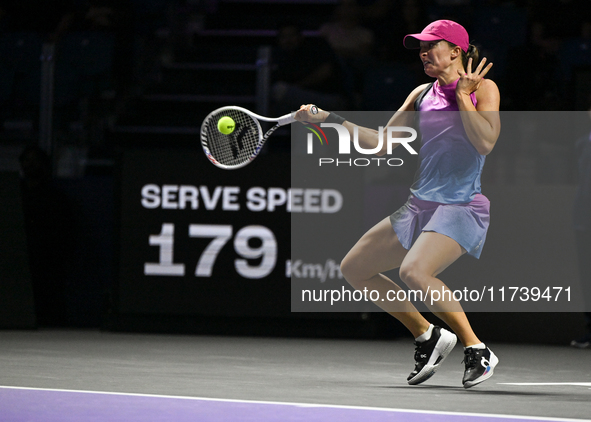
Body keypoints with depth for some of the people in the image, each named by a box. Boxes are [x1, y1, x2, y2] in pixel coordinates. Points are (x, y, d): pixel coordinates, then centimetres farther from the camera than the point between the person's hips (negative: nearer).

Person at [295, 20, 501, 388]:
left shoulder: (482, 88, -4)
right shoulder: (422, 94, 13)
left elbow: (485, 143, -19)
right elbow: (383, 143, 17)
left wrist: (461, 94, -14)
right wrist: (329, 120, 12)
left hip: (461, 208, -8)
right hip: (420, 205, 8)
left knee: (414, 271, -32)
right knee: (354, 268, 10)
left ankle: (478, 351, -19)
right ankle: (428, 336, 18)